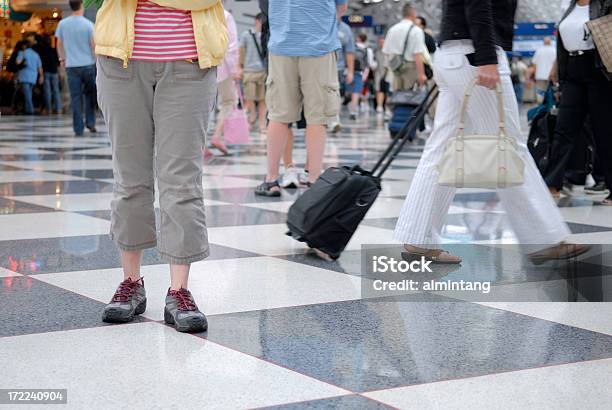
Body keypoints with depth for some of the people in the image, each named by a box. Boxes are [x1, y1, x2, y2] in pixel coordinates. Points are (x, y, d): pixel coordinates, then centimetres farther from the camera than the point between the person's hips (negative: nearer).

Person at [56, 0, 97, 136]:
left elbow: (59, 44, 9)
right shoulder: (88, 24, -7)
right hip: (88, 64, -1)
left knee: (76, 97, 3)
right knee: (90, 93, 17)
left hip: (72, 65, 1)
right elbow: (93, 45, -6)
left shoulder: (62, 24, 0)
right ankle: (90, 122, 12)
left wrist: (62, 59, 22)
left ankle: (78, 129, 1)